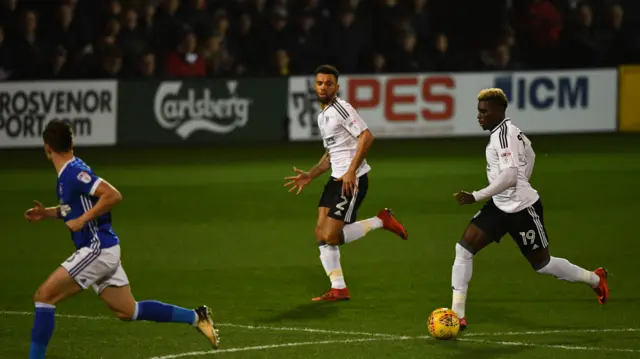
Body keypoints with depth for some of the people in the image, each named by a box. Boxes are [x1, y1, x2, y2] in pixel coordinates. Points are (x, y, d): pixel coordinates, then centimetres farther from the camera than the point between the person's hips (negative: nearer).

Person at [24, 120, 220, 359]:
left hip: (97, 249, -10)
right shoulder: (69, 172, 12)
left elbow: (113, 195, -25)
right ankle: (196, 317, 18)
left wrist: (82, 220, -22)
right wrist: (45, 213, 14)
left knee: (44, 296, -12)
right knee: (128, 311, 15)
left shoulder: (74, 172, -17)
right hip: (102, 250, 10)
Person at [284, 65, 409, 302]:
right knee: (321, 235, 2)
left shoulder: (341, 108, -11)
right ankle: (338, 289, 7)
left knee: (331, 237, -13)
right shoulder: (322, 117, 19)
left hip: (353, 180, -9)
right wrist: (310, 176, 17)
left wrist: (351, 171, -23)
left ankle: (381, 221, 2)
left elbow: (366, 136, -21)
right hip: (336, 179, 9)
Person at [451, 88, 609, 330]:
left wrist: (476, 197, -32)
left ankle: (595, 279, 33)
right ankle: (457, 315, -4)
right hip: (500, 206, 9)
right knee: (464, 248, -5)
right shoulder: (508, 130, 6)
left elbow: (509, 177, -31)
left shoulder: (503, 135, -23)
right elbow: (529, 154, 22)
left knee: (542, 264, 8)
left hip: (522, 209, -9)